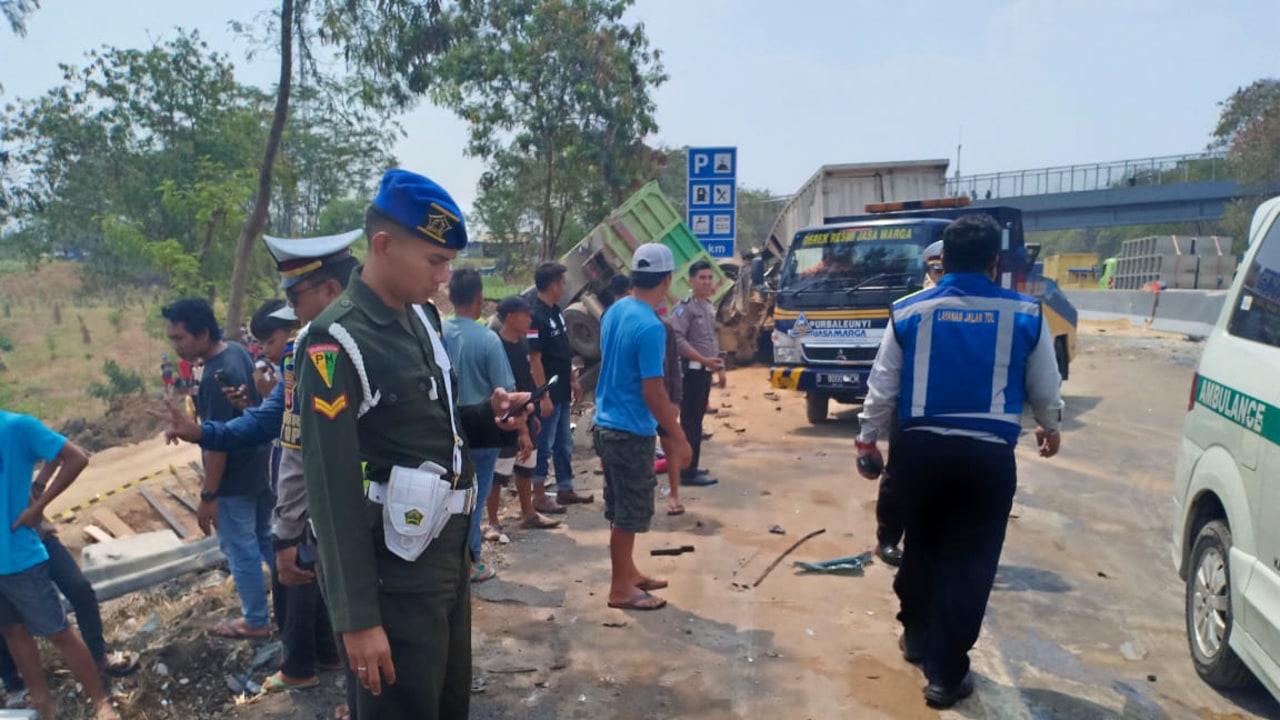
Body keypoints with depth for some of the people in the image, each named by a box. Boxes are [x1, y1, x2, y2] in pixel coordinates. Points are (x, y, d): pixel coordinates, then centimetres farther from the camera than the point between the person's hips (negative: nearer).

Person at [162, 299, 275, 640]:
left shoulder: (215, 378, -27)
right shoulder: (239, 350, 0)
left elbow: (217, 444, -25)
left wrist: (207, 496, -18)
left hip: (236, 480, -9)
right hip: (260, 466, 9)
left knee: (241, 550, 8)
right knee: (267, 537, 22)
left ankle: (255, 621, 24)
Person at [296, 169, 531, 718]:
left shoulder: (422, 318, 7)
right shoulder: (337, 342, -19)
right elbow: (331, 488, -19)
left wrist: (489, 418, -3)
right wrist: (358, 617, -18)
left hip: (449, 553, 8)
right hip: (394, 575, -8)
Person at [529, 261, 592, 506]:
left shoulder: (555, 312, 10)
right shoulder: (536, 316, -19)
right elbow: (534, 359, -21)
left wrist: (574, 380, 18)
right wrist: (543, 396, -22)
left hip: (562, 391, 9)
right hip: (549, 393, -9)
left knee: (564, 444, 16)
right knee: (544, 446, 0)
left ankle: (565, 490, 27)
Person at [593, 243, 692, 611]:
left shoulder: (614, 311, 5)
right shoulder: (650, 327, -22)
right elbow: (653, 392, -22)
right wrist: (680, 439, -14)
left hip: (606, 423, 9)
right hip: (631, 431, -9)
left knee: (621, 508, 20)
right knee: (630, 512, 5)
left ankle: (628, 572, 34)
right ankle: (620, 589, 17)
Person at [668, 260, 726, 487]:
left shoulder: (709, 307, 15)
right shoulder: (685, 307, -14)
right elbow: (677, 341, -24)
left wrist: (719, 367, 21)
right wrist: (705, 360, -26)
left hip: (705, 370, 9)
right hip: (691, 370, -9)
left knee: (696, 420, 14)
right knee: (690, 421, -6)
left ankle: (689, 467, 24)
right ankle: (688, 473, -2)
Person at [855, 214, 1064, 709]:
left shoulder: (909, 312, 0)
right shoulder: (1025, 315, -1)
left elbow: (882, 387, 2)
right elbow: (1045, 389, 9)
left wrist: (867, 441, 14)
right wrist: (1050, 427, 30)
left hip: (920, 447, 2)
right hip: (988, 453, -2)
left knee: (920, 545, 22)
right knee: (969, 560, 8)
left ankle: (916, 636, 40)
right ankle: (946, 673, 14)